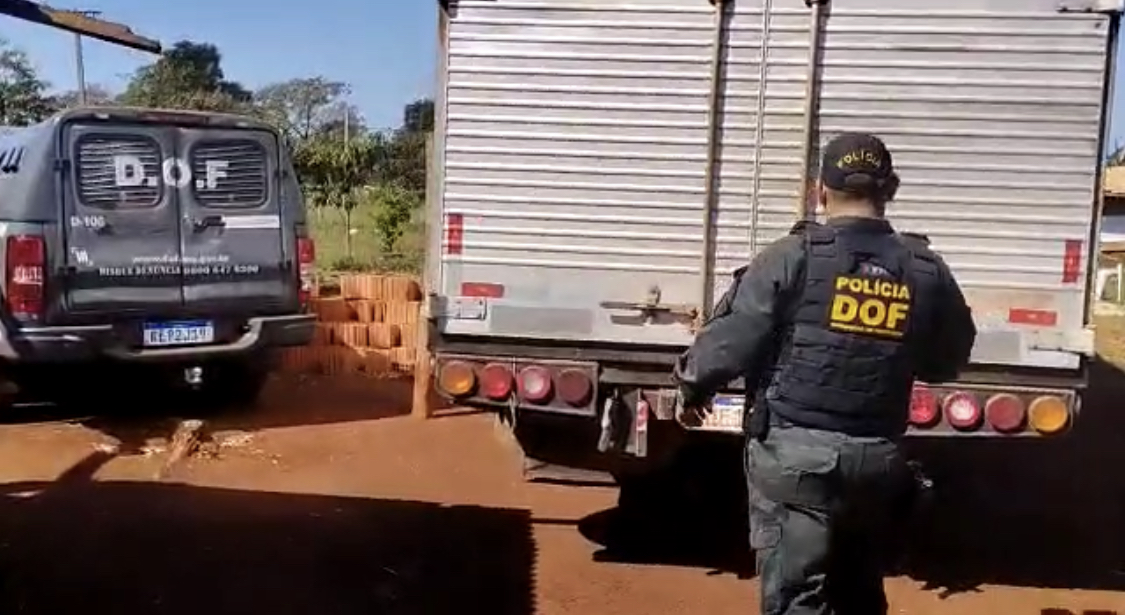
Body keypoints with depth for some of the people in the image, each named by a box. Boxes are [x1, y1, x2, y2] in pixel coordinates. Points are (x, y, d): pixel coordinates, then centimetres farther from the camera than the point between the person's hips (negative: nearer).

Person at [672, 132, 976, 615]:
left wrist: (693, 387, 9)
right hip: (877, 458, 5)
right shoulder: (926, 272, 4)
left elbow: (731, 339, -9)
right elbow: (948, 361, 16)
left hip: (794, 453, -4)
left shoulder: (794, 258, -10)